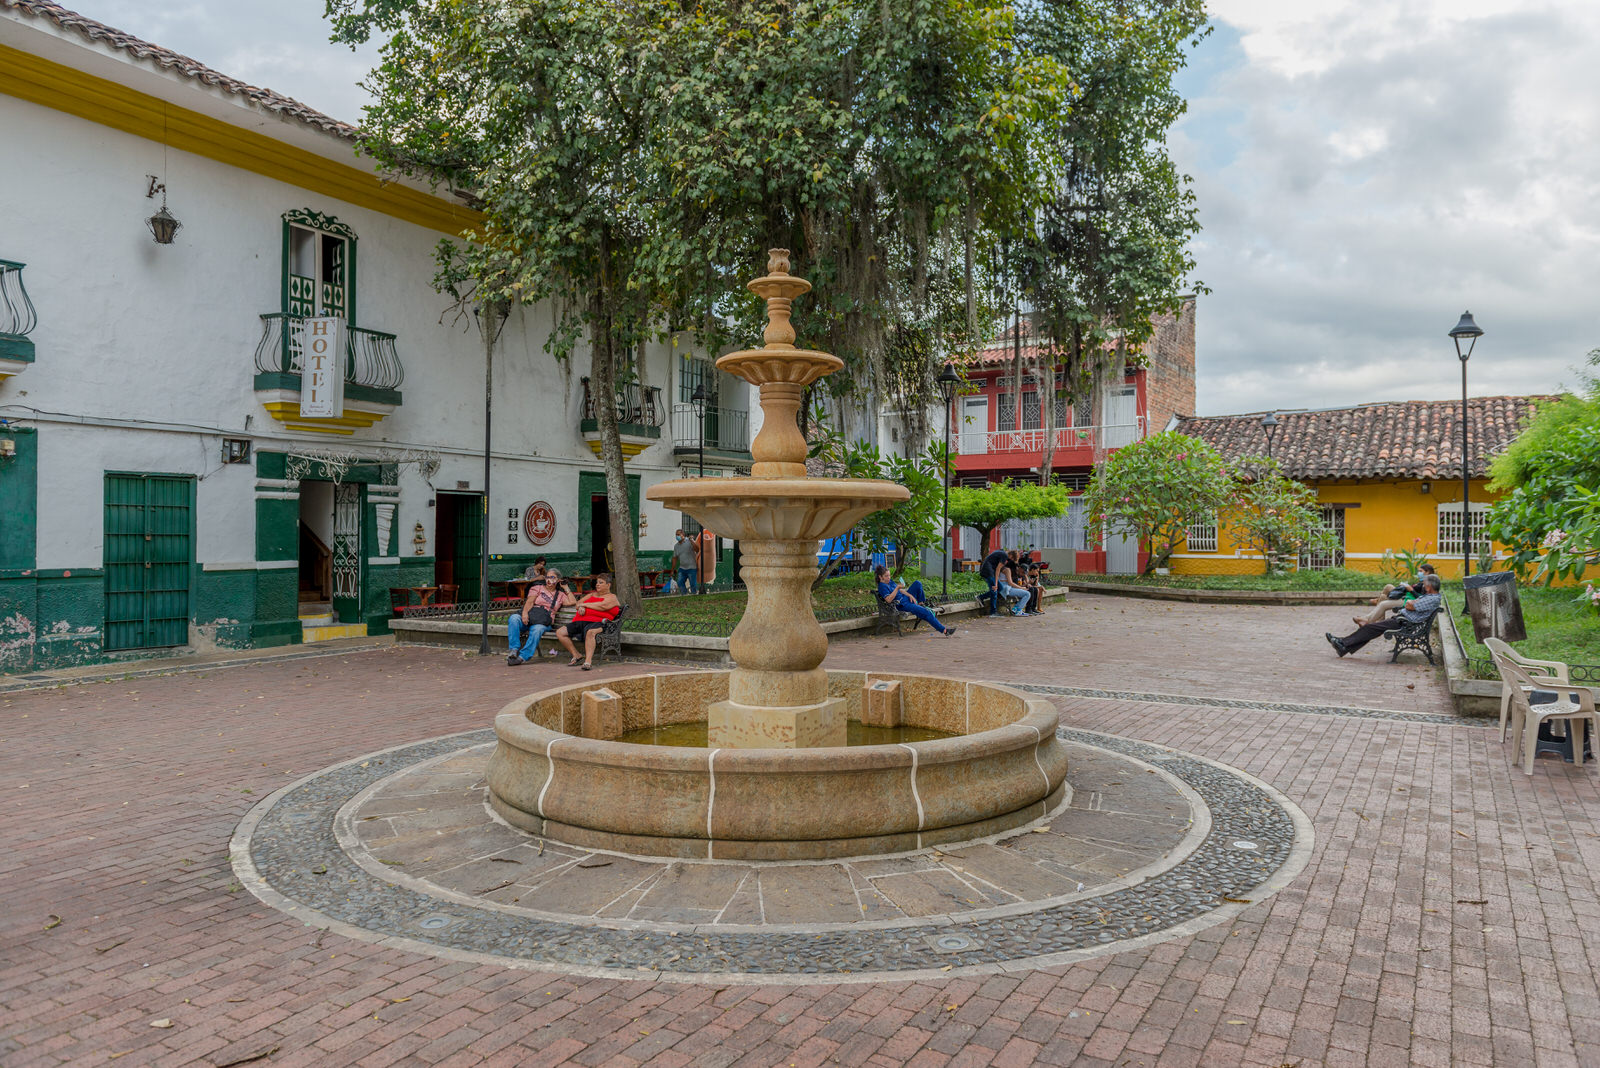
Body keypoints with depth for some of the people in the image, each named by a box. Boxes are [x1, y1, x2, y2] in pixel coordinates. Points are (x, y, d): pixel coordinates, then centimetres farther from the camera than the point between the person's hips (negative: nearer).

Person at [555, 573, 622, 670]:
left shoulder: (612, 597, 8)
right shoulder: (592, 594, 31)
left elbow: (602, 606, -12)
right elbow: (578, 603, 24)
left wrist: (585, 604, -1)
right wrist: (581, 607, -2)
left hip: (597, 622, -8)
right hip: (580, 622, 8)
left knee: (590, 632, -42)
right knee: (560, 632, -6)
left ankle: (588, 661, -50)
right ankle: (576, 655, -1)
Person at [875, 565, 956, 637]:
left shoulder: (889, 582, 12)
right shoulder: (882, 586, -16)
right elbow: (889, 600, -28)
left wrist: (910, 595, 0)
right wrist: (897, 588, -26)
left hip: (906, 598, 9)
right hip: (903, 605, -9)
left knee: (917, 583, -1)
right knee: (926, 612, -19)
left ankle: (921, 603, 12)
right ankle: (944, 630, -16)